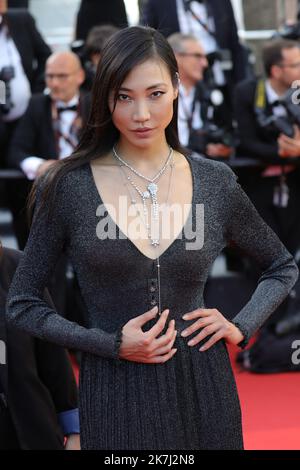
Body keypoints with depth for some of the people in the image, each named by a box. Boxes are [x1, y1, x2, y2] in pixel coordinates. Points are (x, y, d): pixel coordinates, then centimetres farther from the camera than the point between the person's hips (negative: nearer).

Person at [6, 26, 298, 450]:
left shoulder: (215, 181, 0)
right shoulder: (68, 187, -6)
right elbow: (22, 306, -1)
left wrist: (242, 326, -2)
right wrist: (111, 344, -12)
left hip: (203, 386, 2)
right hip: (115, 394, -2)